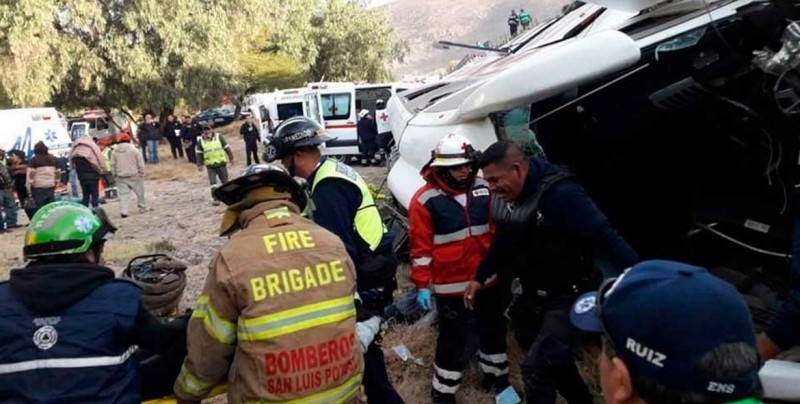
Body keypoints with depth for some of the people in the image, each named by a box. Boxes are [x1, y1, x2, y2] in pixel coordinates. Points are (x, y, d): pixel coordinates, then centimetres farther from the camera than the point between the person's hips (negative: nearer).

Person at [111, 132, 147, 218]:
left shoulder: (115, 152, 2)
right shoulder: (133, 149, -6)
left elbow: (113, 165, 5)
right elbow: (140, 163, -6)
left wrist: (115, 175, 15)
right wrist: (141, 174, 4)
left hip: (121, 177, 2)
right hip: (134, 175, -2)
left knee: (123, 194, 3)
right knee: (139, 192, 14)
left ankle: (123, 211, -6)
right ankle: (142, 207, 22)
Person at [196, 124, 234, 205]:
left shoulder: (218, 137, -4)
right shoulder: (200, 140, -2)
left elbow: (226, 148, 3)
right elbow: (199, 153, 2)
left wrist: (231, 158, 6)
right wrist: (199, 165, -1)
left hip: (221, 163, 0)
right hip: (210, 166, 0)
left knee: (225, 181, 12)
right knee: (213, 182, -8)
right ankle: (216, 199, -3)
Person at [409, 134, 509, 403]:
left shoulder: (482, 189, 1)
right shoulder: (425, 200, -15)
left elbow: (497, 230, 13)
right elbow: (420, 247, -13)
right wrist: (422, 285, -14)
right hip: (451, 284, -5)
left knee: (494, 330, 21)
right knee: (453, 339, 4)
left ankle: (496, 376, 44)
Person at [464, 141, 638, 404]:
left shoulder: (560, 194, -26)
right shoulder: (503, 198, -2)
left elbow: (604, 236, -29)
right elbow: (504, 242, 15)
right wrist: (480, 277, 18)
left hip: (570, 298, -8)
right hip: (533, 297, 8)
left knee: (536, 369, -14)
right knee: (553, 361, 21)